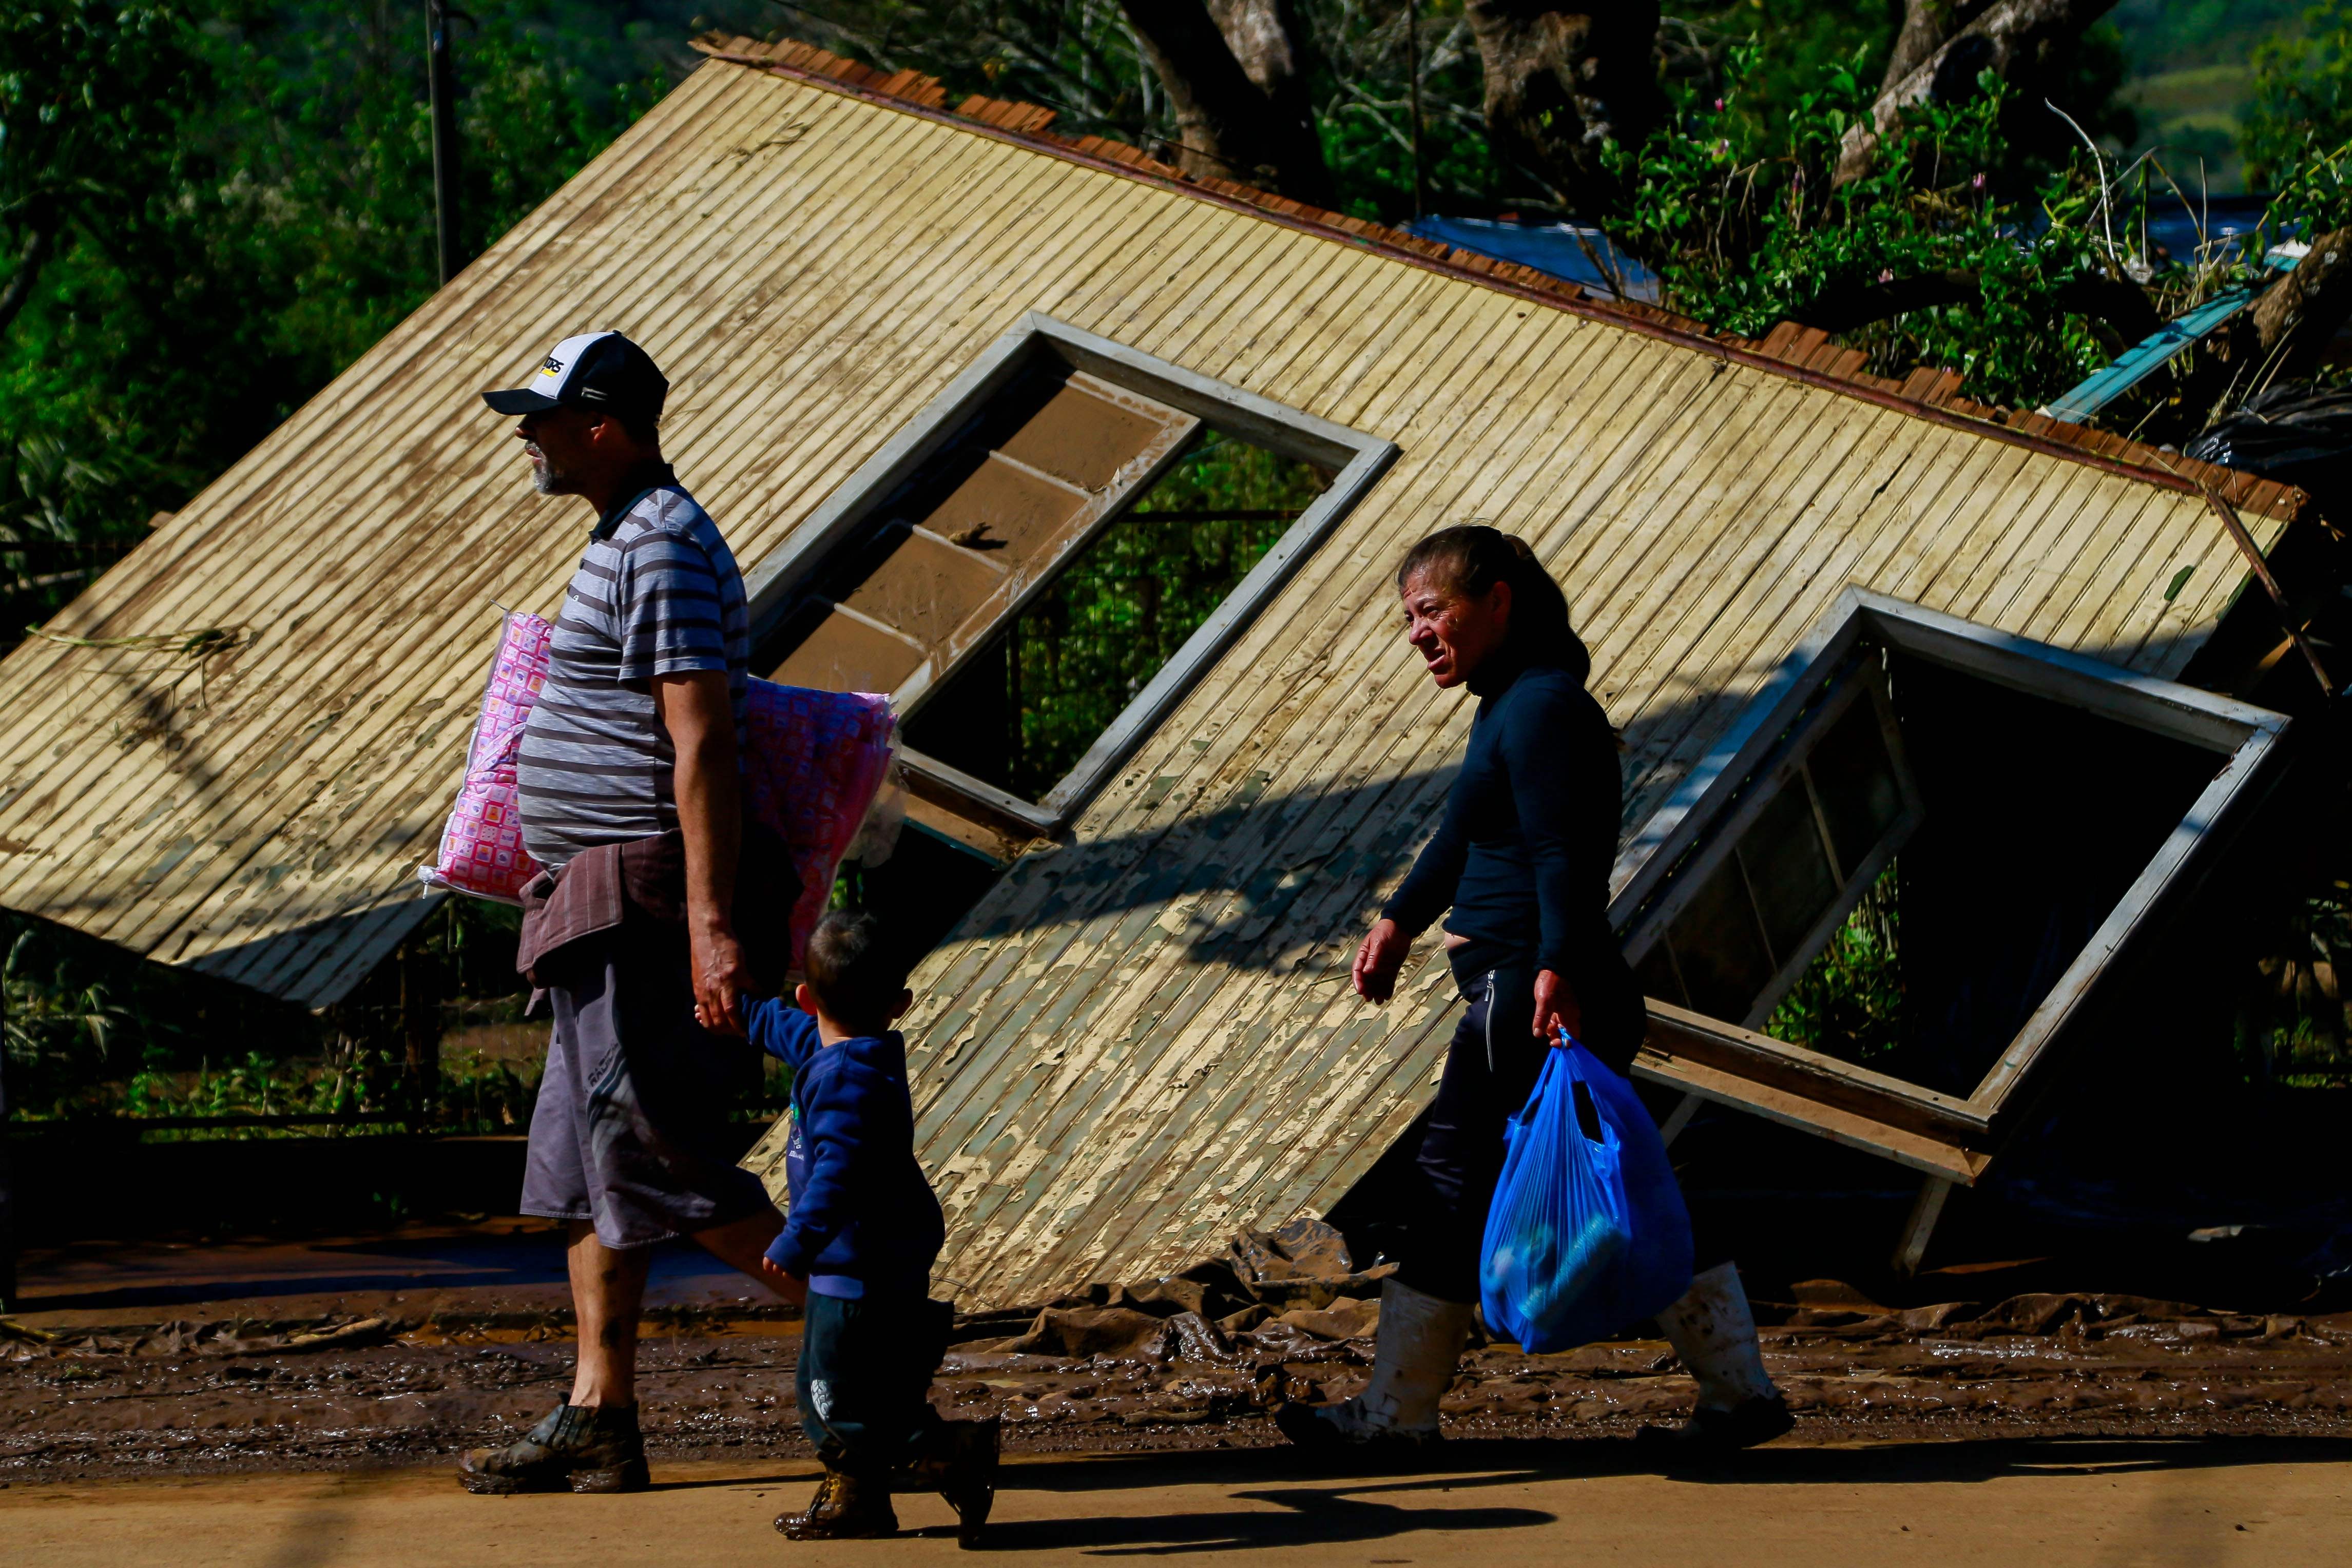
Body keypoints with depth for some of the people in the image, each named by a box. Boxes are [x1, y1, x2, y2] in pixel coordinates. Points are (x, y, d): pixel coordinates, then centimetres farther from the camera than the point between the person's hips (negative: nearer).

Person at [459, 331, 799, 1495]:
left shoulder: (666, 550, -15)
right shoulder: (626, 542, 18)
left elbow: (703, 746, -22)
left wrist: (712, 922, -28)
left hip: (645, 905, -11)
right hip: (602, 915, 11)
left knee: (650, 1149, -11)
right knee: (582, 1167, 9)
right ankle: (598, 1424, 11)